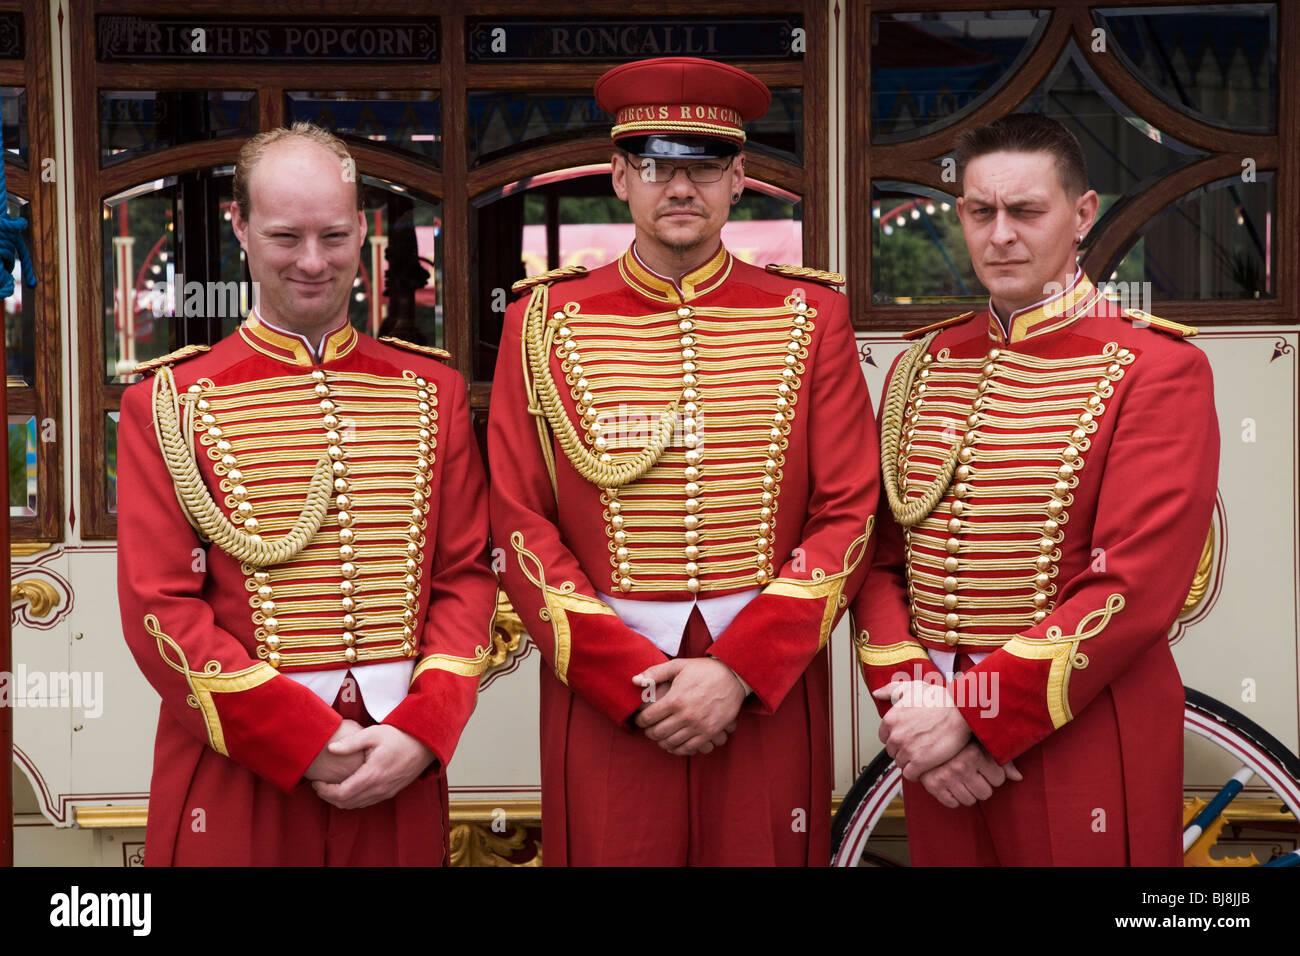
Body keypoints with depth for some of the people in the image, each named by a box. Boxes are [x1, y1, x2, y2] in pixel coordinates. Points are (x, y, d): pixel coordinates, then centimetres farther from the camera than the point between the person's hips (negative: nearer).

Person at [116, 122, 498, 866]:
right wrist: (308, 741, -13)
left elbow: (468, 577, 3)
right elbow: (158, 610, -8)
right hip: (234, 772, -2)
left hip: (400, 770, 2)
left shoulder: (434, 391, 5)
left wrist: (420, 732, -11)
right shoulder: (170, 405, -2)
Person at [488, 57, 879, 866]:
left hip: (769, 690, 1)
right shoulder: (545, 322, 2)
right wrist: (634, 677, -10)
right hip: (599, 693, 0)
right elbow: (521, 527, -2)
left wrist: (739, 670, -11)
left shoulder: (811, 315, 3)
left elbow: (849, 517, -2)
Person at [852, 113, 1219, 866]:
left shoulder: (1157, 368, -8)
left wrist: (975, 711, -18)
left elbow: (1136, 589, -16)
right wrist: (911, 702, -11)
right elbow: (881, 560, 5)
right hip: (938, 749, 4)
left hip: (1084, 741, -4)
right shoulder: (923, 366, 7)